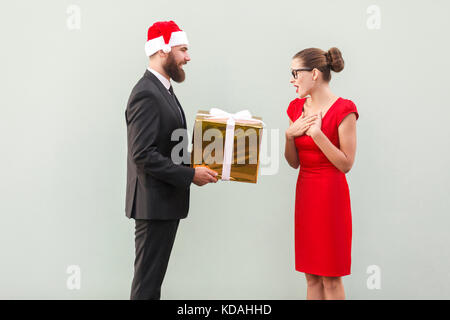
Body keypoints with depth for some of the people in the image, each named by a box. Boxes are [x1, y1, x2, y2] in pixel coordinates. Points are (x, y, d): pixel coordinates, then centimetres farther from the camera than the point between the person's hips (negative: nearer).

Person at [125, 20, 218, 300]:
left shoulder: (163, 90, 14)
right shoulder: (146, 94, -18)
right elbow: (143, 155, -24)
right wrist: (191, 175, -20)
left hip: (166, 202, 10)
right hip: (154, 203, -10)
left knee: (154, 276, 17)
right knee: (147, 280, 0)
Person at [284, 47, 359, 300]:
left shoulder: (343, 110, -12)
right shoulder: (297, 107, 8)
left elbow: (346, 164, -14)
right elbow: (294, 162, 10)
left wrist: (317, 134, -21)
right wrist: (290, 135, -7)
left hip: (331, 193, -6)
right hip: (304, 191, 7)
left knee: (331, 277, 3)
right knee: (311, 275, 12)